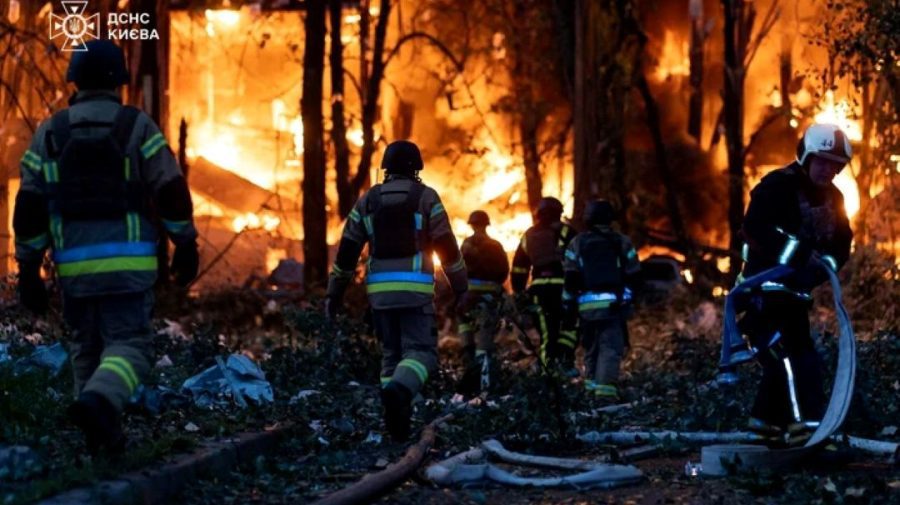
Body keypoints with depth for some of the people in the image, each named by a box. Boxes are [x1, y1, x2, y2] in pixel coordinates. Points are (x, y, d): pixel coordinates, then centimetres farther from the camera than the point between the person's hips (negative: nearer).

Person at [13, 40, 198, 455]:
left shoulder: (49, 133, 5)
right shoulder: (138, 126, -1)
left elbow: (28, 207, 2)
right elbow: (171, 192, -5)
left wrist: (27, 271, 7)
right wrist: (186, 245, 7)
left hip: (74, 264, 3)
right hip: (128, 262, -3)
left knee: (88, 349, 18)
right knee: (129, 347, -2)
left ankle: (104, 438, 18)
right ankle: (97, 404, -30)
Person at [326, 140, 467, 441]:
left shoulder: (368, 200, 11)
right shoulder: (426, 197, 2)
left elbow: (347, 249, 9)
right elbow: (447, 246, -1)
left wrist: (334, 292, 14)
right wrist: (460, 287, 8)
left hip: (380, 290, 4)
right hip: (415, 290, -4)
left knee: (392, 353, 14)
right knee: (420, 352, -5)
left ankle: (397, 421, 4)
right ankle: (398, 391, -36)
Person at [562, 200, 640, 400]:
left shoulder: (577, 243, 7)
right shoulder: (622, 242, 7)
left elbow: (570, 280, 3)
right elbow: (633, 276, 9)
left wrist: (569, 308, 8)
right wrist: (626, 297, 24)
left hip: (587, 306, 2)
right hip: (613, 304, -2)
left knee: (591, 347, 17)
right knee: (611, 347, -6)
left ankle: (591, 385, 20)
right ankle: (605, 389, -20)